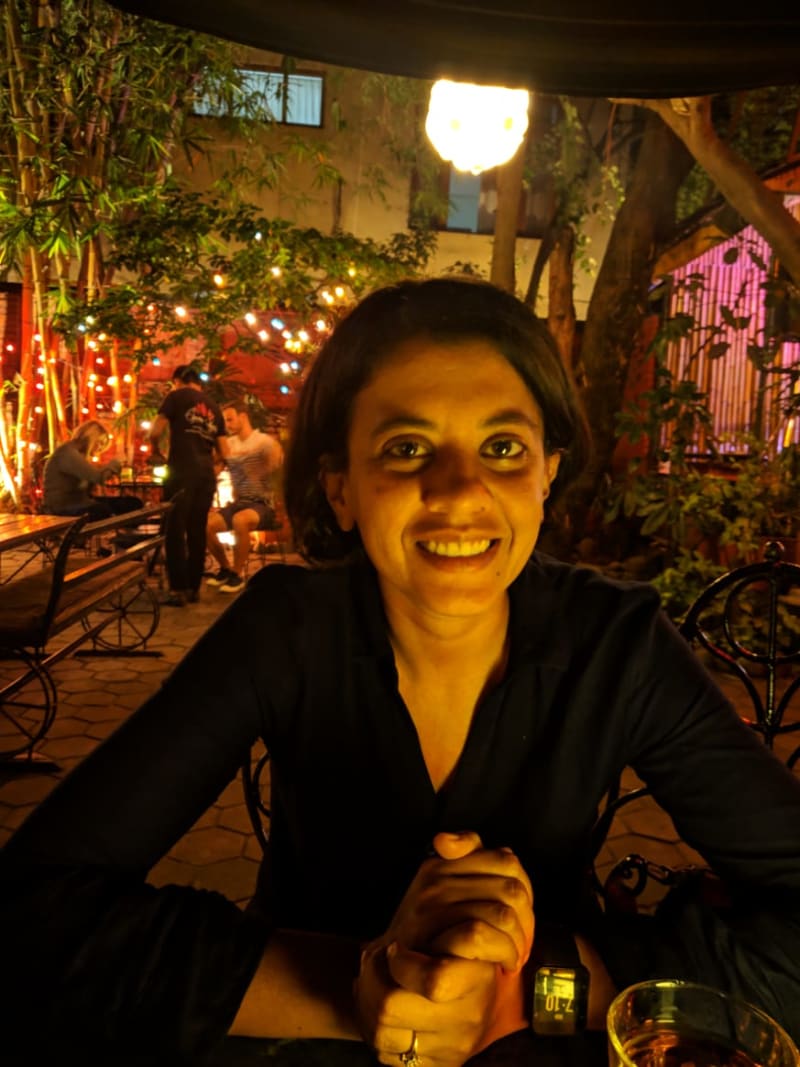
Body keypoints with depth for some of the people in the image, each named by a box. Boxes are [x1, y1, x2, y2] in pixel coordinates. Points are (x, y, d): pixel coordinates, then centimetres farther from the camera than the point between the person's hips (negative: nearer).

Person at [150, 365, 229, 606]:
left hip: (182, 471, -5)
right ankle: (193, 588, 14)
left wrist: (155, 452, 13)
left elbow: (155, 432, -6)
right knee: (198, 531, 10)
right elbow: (224, 452, 15)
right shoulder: (213, 406, 18)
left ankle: (178, 589, -2)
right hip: (206, 473, 5)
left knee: (175, 530, -1)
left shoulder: (176, 396, 4)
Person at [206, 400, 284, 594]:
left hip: (263, 504, -6)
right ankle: (225, 568, 7)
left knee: (239, 521, -38)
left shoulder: (264, 441, -7)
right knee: (206, 524, -17)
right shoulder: (230, 444, 12)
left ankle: (238, 574, -20)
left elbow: (277, 462, -21)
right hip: (238, 502, 6)